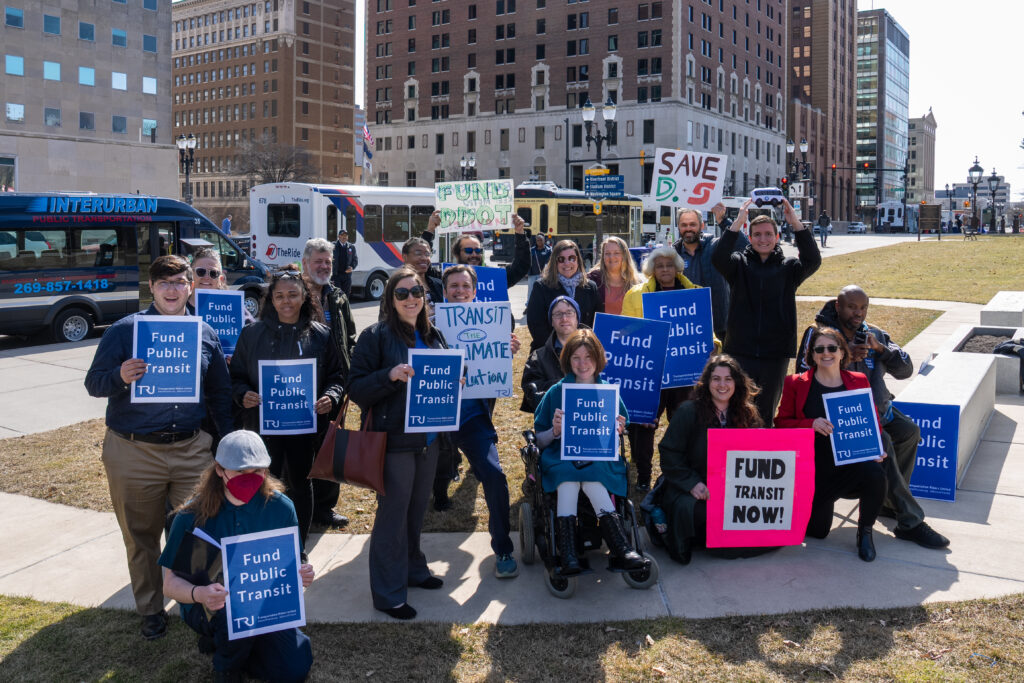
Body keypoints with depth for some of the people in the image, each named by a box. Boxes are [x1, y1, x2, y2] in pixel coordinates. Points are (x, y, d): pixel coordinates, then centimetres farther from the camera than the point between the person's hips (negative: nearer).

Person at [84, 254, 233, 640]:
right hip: (134, 453, -2)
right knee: (142, 536, 10)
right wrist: (120, 377, -23)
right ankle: (151, 610, 28)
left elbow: (220, 392, 17)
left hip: (191, 449, 2)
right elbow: (93, 383, -2)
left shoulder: (205, 334, 8)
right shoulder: (124, 330, -2)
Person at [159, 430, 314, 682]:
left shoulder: (280, 507, -10)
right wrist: (199, 593, -36)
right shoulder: (194, 516, -17)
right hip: (208, 606, -3)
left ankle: (221, 640, 13)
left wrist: (301, 574, -23)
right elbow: (170, 582, -14)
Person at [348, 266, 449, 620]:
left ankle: (413, 568, 37)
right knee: (393, 514, 1)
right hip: (394, 439, -6)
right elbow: (356, 388, -12)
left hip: (428, 437, 6)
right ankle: (388, 593, 13)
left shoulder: (433, 336, 10)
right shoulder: (376, 336, -9)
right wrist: (390, 376, -27)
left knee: (417, 509, 18)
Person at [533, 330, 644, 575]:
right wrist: (555, 431, -12)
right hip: (561, 458, 0)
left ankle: (568, 554, -44)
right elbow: (539, 442, 10)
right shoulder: (556, 393, 10)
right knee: (570, 471, -37)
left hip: (601, 460, 0)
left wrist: (617, 431, -7)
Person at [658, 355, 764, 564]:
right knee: (689, 508, -36)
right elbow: (669, 454, -7)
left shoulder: (747, 414, 8)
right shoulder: (688, 412, -5)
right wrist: (692, 484, -19)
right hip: (691, 489, -4)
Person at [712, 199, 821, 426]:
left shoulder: (788, 268, 8)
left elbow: (812, 261, -11)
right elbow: (718, 259, -14)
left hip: (776, 354, 1)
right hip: (740, 352, -1)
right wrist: (738, 222, -23)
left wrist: (796, 223, -19)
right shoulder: (739, 264, 6)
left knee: (766, 415, 11)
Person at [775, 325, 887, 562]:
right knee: (817, 531, -4)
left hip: (851, 460, 1)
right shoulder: (796, 384, 4)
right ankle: (825, 500, 34)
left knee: (875, 474, -34)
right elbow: (781, 422, 1)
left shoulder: (858, 381, 9)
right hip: (815, 469, 0)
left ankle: (865, 530, -5)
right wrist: (812, 424, -17)